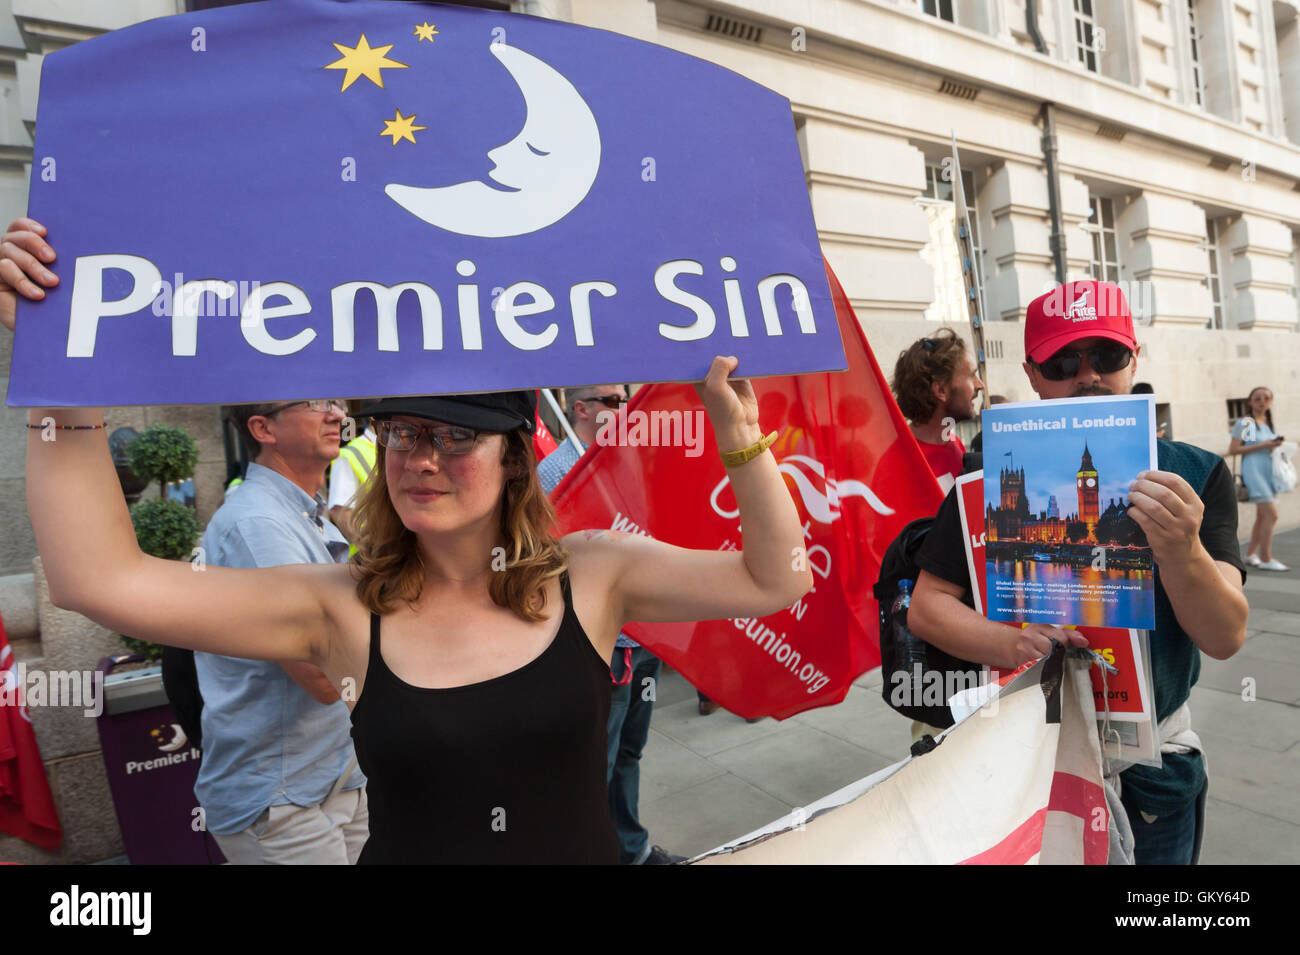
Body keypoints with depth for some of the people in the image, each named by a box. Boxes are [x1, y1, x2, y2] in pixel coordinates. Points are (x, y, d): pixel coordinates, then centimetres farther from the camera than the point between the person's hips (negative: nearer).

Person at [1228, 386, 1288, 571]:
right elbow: (1233, 449, -14)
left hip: (1268, 469, 8)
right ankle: (1266, 559, -7)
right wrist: (1260, 446, -18)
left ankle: (1251, 554, 21)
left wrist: (1274, 445, 4)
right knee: (1271, 514, -14)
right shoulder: (1245, 423, -8)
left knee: (1262, 516, 10)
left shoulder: (1268, 422, 14)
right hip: (1253, 470, -8)